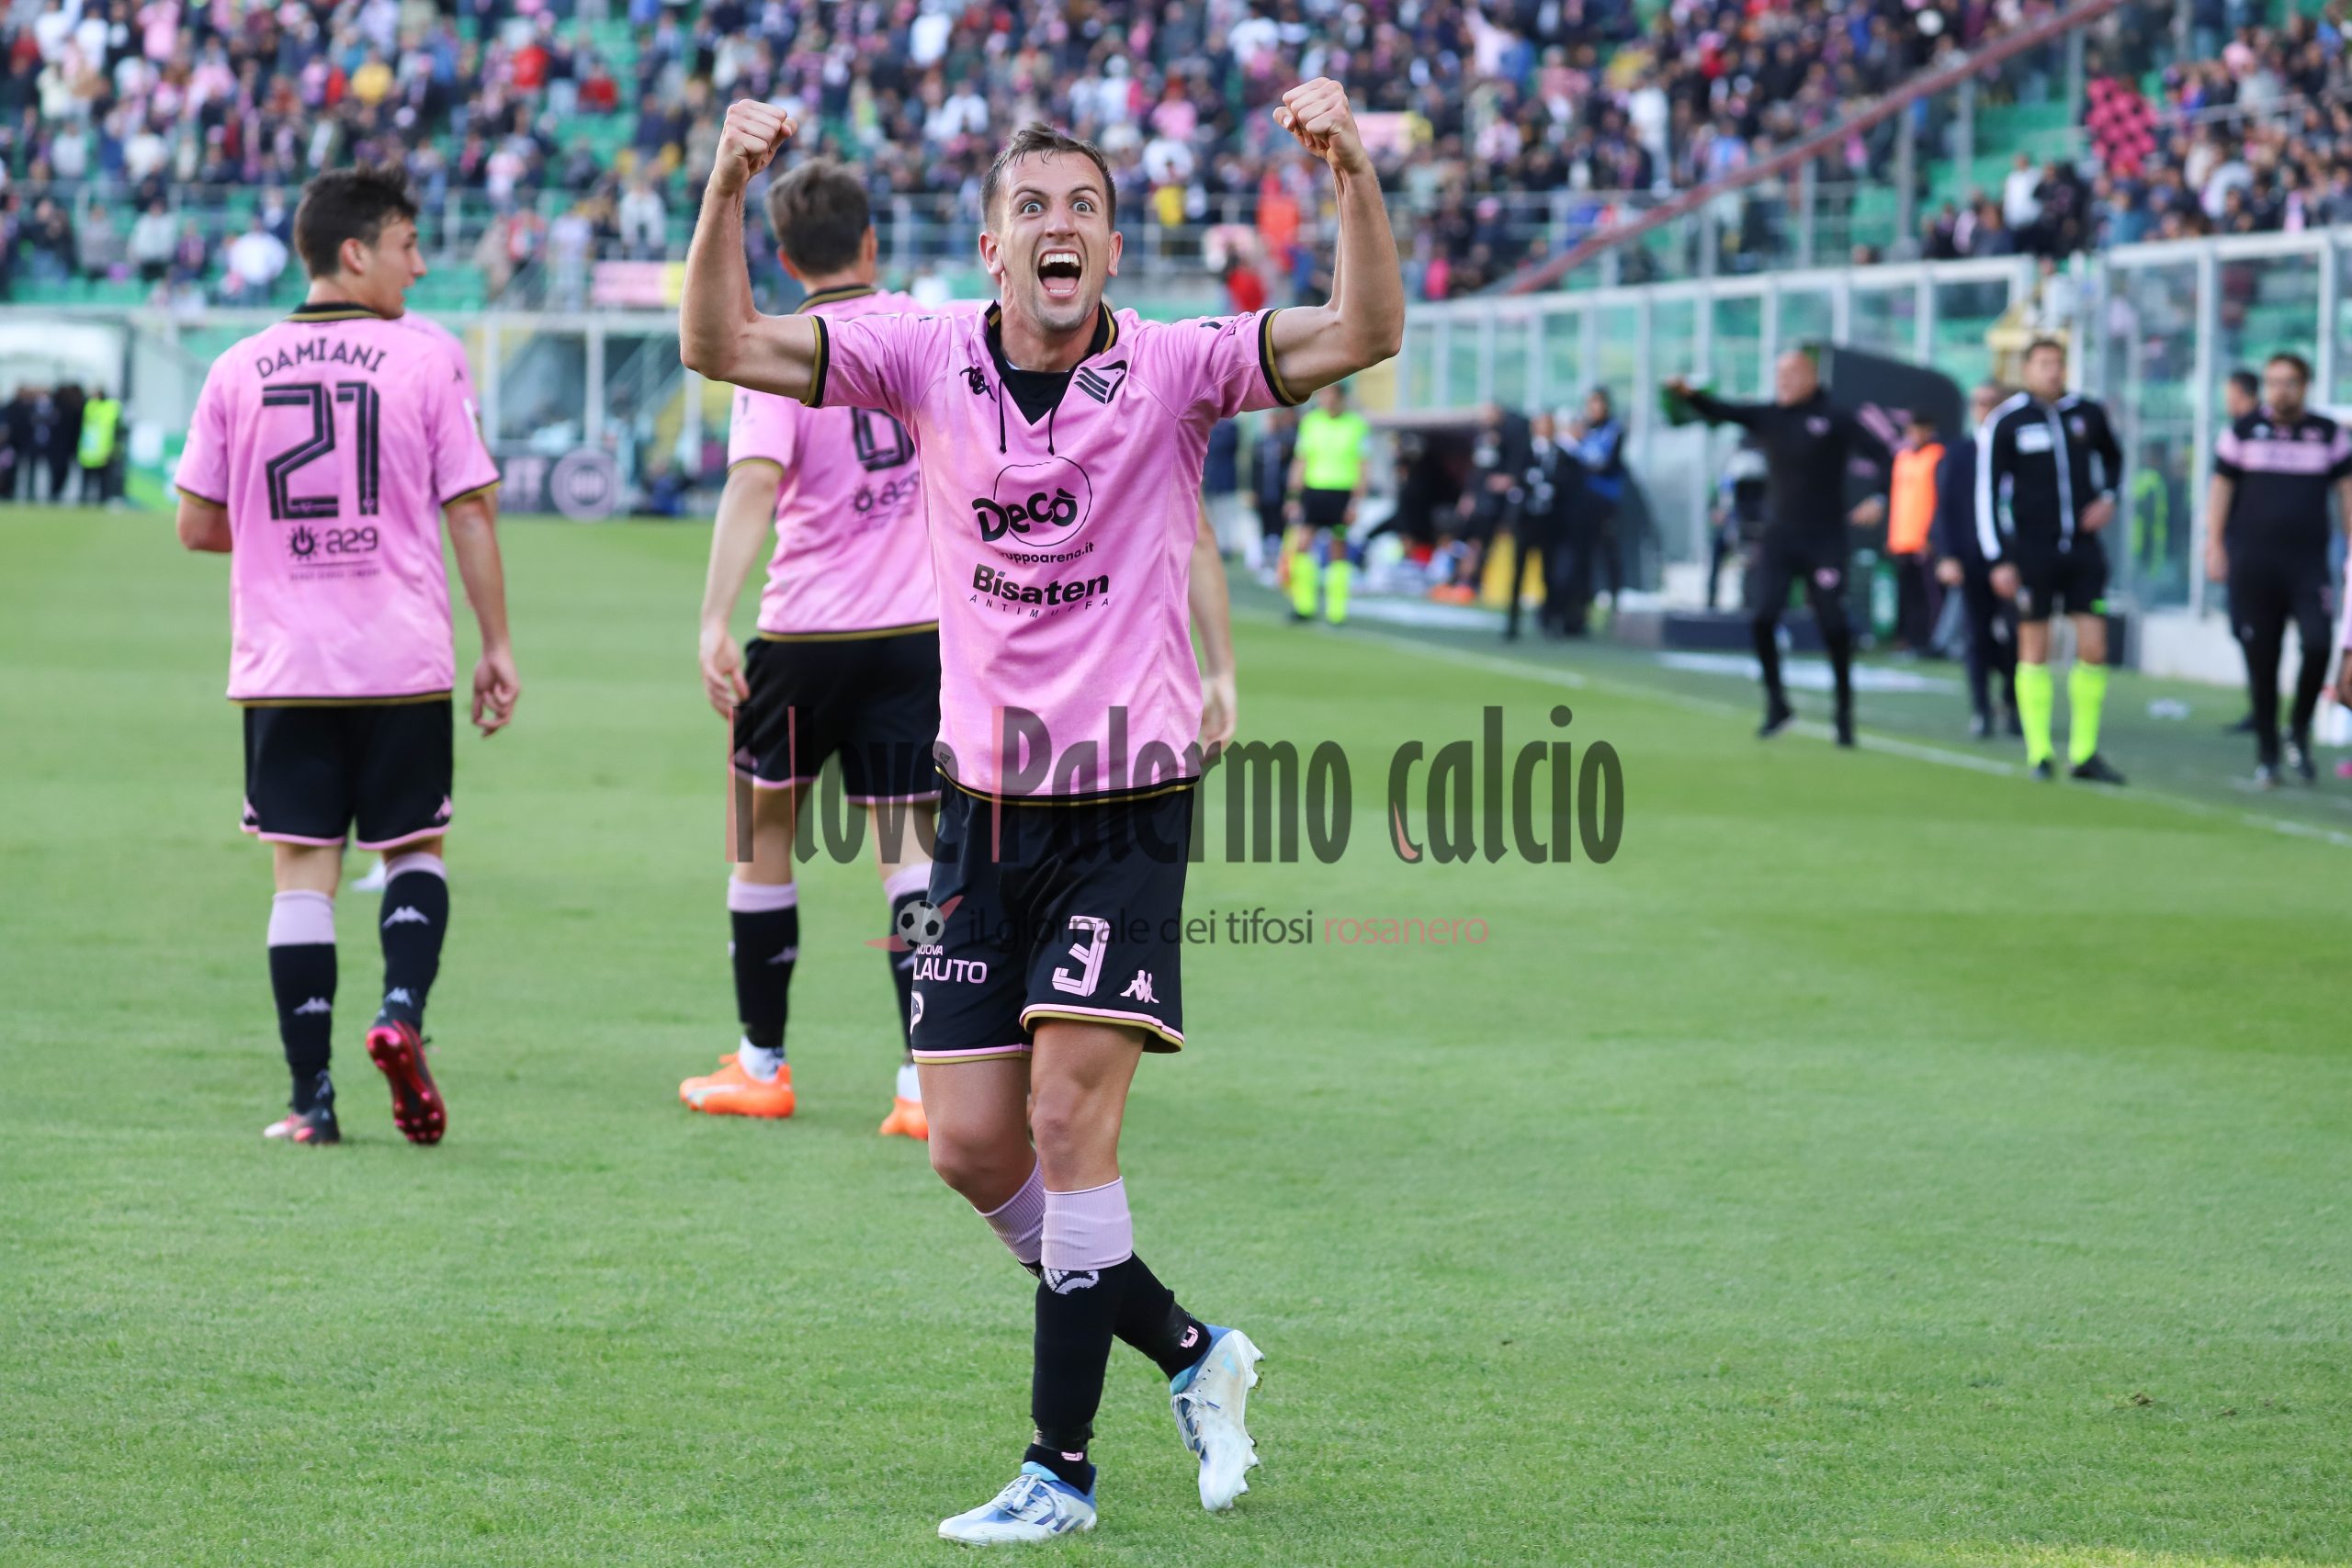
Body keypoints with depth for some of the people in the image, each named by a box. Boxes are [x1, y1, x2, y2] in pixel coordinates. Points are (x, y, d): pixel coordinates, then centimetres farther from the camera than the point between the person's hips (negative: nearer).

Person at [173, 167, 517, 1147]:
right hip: (404, 663, -1)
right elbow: (471, 514, -3)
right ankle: (402, 1009, -10)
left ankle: (311, 1102, -1)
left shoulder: (238, 372, 2)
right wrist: (496, 646, 4)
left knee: (303, 872, 3)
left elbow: (196, 525, 6)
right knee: (416, 848, 14)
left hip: (281, 669, 1)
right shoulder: (424, 362, -4)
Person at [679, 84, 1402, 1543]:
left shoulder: (1172, 368, -7)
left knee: (1070, 1119, -11)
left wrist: (1354, 169, -32)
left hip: (1127, 805, -4)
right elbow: (722, 344, -6)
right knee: (973, 1146, 3)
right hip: (987, 804, 4)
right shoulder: (928, 360, 0)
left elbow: (1364, 332, -18)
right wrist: (728, 188, -22)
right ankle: (1192, 1351, 24)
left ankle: (1062, 1466, -3)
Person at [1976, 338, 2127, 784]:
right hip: (2031, 553, -3)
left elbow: (2112, 458, 25)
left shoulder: (2088, 414, 5)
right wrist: (1998, 560, -9)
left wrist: (2108, 497, 5)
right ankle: (2039, 754, 10)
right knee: (2035, 650, 2)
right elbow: (1987, 492, -4)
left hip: (2083, 547, 3)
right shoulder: (2004, 424, -5)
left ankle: (2085, 754, 5)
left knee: (2094, 649, -4)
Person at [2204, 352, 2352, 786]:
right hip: (2252, 563, 0)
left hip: (2308, 562, 0)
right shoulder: (2243, 432, 7)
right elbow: (2220, 489, 9)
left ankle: (2299, 730, 4)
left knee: (2317, 644, -19)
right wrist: (2214, 547, 2)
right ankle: (2266, 754, 11)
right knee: (2261, 660, 0)